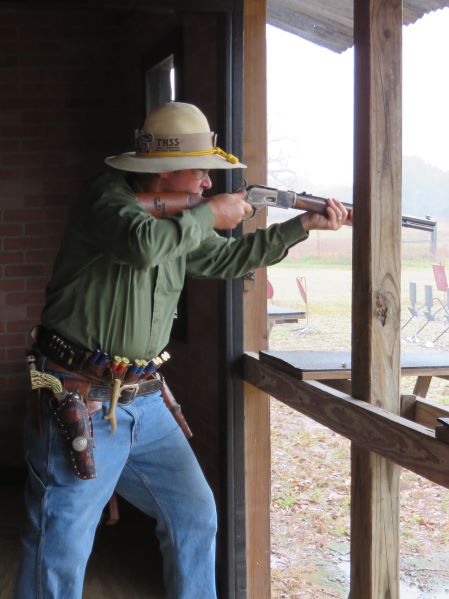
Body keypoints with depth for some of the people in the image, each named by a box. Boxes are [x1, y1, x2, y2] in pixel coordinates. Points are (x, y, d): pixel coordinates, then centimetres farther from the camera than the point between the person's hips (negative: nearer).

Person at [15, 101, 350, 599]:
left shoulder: (179, 219, 12)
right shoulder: (109, 199, -13)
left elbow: (228, 258, 25)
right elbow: (144, 243, -33)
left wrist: (305, 224, 20)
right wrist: (210, 215, -17)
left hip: (144, 400, 8)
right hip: (81, 403, -8)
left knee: (195, 515, 14)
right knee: (59, 556, -1)